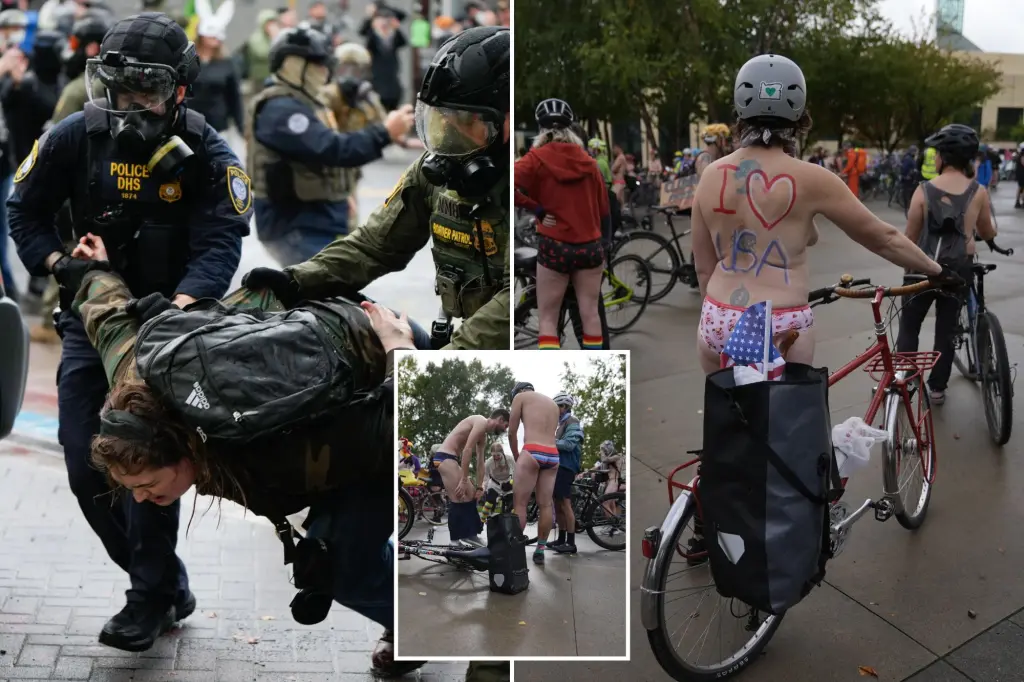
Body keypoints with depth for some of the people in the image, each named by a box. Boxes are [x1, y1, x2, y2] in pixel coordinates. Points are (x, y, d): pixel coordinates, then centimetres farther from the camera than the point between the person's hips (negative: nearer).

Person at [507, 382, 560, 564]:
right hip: (553, 455, 5)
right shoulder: (553, 403, 25)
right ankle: (540, 550, 11)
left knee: (520, 504, 0)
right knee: (545, 505, 8)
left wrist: (517, 458, 21)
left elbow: (512, 433, 9)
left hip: (532, 453, -5)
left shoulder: (520, 396, 10)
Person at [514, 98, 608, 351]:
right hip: (590, 246, 3)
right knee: (591, 314, 9)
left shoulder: (537, 158, -5)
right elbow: (603, 209, 11)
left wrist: (536, 210, -10)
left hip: (554, 246, -3)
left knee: (548, 318, 5)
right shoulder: (588, 160, 7)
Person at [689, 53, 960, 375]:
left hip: (718, 324, 3)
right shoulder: (808, 179, -9)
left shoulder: (711, 176, 1)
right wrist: (936, 270, 15)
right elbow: (882, 237, 1)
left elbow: (704, 268, 7)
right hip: (781, 330, -3)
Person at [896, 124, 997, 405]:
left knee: (909, 326, 12)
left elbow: (911, 237, -6)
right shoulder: (979, 192, -8)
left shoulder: (924, 191, -12)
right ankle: (937, 388, 18)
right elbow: (988, 233, 6)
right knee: (946, 328, 12)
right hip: (959, 268, 2)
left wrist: (908, 265, 11)